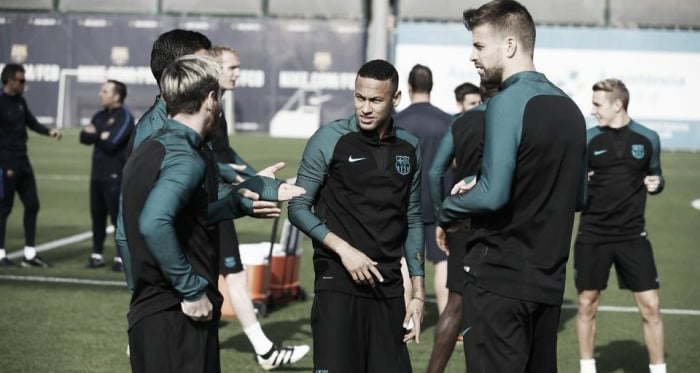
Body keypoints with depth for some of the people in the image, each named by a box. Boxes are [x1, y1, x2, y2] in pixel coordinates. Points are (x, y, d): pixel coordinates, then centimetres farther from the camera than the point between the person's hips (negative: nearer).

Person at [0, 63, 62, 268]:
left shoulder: (20, 101, 9)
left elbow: (31, 122, 18)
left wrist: (49, 131, -1)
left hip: (22, 162, 8)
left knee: (32, 205, 8)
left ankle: (30, 254, 14)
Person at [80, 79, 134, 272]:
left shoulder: (124, 117, -8)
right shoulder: (100, 116, 16)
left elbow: (111, 143, -19)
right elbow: (84, 137, 7)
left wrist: (95, 134, -2)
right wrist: (101, 135, -11)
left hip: (115, 176, -8)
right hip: (97, 174, 8)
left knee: (118, 216, -6)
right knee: (97, 216, 11)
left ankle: (122, 257, -2)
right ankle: (97, 254, 19)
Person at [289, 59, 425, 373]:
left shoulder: (409, 149, 10)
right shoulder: (330, 140, -3)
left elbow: (412, 222, 15)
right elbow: (298, 208, -2)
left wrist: (418, 292, 12)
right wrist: (343, 248, -14)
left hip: (389, 288, 4)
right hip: (338, 284, -4)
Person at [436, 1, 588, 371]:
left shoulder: (507, 103, -14)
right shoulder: (569, 108, 10)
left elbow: (493, 195, -22)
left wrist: (447, 212, -3)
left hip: (499, 277, -8)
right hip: (549, 281, 8)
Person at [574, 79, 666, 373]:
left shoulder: (647, 138, 0)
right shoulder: (587, 139, -2)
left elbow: (655, 176, 13)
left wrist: (656, 183, -9)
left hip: (632, 235, 0)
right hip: (592, 235, 0)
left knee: (650, 306, -3)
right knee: (587, 305, 7)